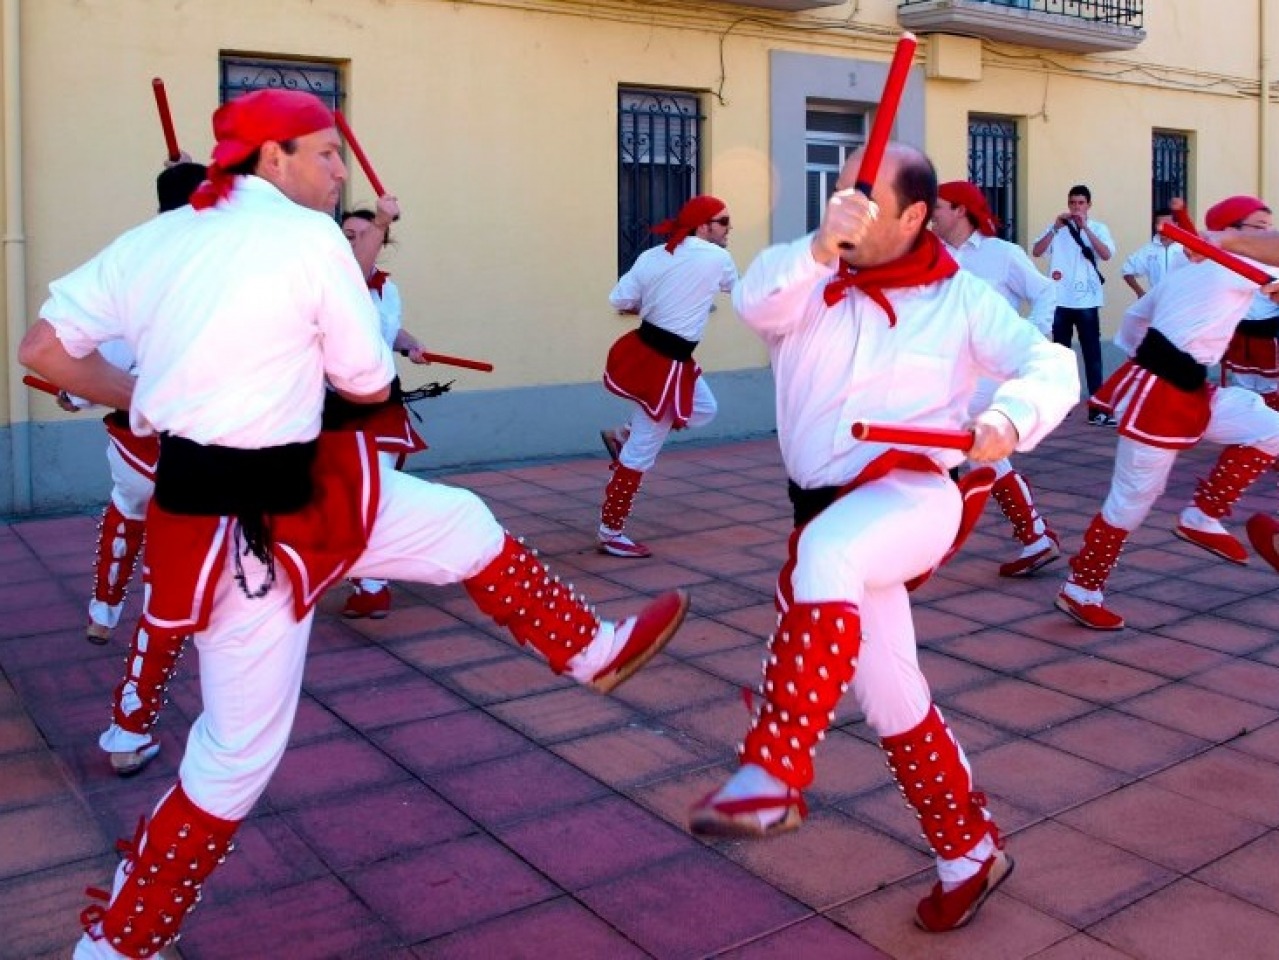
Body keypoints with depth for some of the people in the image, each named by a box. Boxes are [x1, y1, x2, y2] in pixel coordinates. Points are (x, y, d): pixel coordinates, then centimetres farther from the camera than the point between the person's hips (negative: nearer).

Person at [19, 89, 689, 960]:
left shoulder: (156, 239, 5)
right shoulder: (310, 237, -14)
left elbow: (44, 350, 6)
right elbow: (369, 382, -6)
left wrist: (151, 400, 14)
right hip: (247, 525, -8)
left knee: (463, 524, 15)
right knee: (240, 753, 8)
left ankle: (594, 650, 32)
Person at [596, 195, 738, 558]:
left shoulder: (652, 256, 4)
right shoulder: (717, 258, -10)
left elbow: (619, 300, 3)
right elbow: (735, 287, 12)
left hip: (642, 350, 8)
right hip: (666, 364, -8)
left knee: (704, 408, 27)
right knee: (640, 456, 1)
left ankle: (623, 436, 28)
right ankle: (610, 534, 11)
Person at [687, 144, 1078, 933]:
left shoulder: (961, 298, 3)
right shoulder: (815, 287, 7)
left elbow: (1053, 367, -3)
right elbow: (757, 304, -14)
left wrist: (1010, 418, -24)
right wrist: (819, 246, -31)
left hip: (917, 493, -4)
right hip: (836, 517, 5)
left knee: (825, 550, -38)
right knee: (893, 699, 12)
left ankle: (774, 774, -39)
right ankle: (972, 852, 33)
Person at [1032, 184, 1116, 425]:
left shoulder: (1098, 228, 6)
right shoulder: (1057, 227, 9)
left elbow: (1106, 255, -10)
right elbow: (1036, 252, -3)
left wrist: (1085, 228, -15)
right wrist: (1056, 228, -13)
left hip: (1086, 301, -1)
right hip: (1060, 300, 1)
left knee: (1092, 354, -4)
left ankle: (1097, 409, -5)